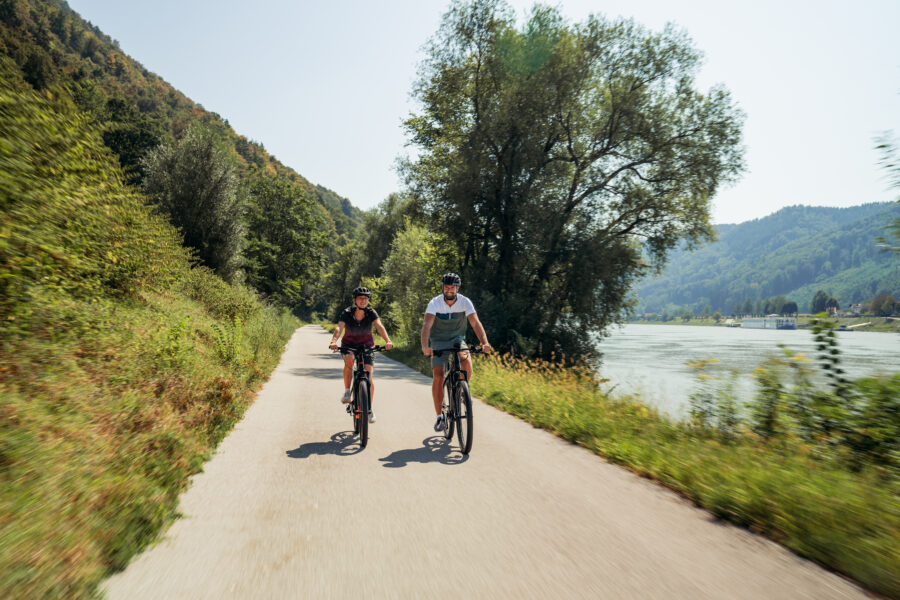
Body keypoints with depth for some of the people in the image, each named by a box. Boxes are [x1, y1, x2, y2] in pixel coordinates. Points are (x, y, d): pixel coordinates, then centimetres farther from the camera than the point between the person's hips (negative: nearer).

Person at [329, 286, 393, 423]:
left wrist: (387, 340, -49)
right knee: (349, 360, -34)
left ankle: (370, 409, 4)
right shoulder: (347, 313, -17)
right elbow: (339, 327, -32)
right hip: (349, 344, 0)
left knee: (368, 375, -10)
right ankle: (347, 392, -13)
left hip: (366, 345, 1)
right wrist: (334, 341, -52)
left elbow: (380, 326, -31)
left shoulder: (371, 313, -16)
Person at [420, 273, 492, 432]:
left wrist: (484, 342, -39)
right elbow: (427, 325, -29)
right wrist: (425, 346, -46)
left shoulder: (465, 302, -14)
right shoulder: (435, 303, -17)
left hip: (457, 339, 1)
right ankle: (440, 417, 0)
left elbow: (475, 323, -22)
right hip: (439, 341, 0)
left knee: (466, 360, -31)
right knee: (437, 376, -12)